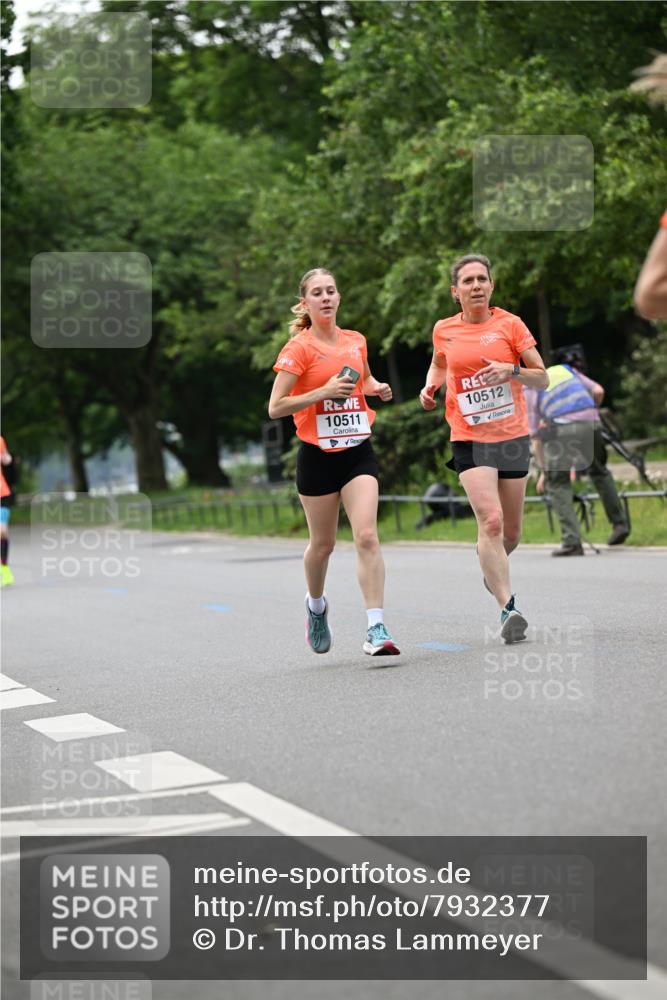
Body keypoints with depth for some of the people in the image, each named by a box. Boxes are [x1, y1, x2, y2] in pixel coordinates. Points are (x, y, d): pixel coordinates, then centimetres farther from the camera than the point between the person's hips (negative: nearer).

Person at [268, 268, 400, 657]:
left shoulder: (356, 342, 7)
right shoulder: (298, 348, -8)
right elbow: (275, 407, -13)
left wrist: (378, 388, 6)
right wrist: (323, 392, -21)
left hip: (358, 451, 3)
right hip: (318, 455, -3)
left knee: (367, 537, -13)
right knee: (323, 543, 10)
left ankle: (377, 629, -17)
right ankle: (316, 605, 40)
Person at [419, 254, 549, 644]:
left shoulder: (510, 324, -2)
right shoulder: (444, 330, 3)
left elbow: (542, 378, -2)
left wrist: (512, 370, -20)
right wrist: (430, 386, 6)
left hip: (513, 437, 1)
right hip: (470, 440, -1)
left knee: (511, 532, 11)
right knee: (491, 520, -20)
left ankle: (491, 562, 46)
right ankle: (508, 608, -21)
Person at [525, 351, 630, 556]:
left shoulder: (528, 390, 19)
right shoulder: (567, 370, 29)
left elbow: (535, 435, 14)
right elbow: (598, 391, 14)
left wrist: (543, 471, 19)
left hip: (561, 429, -4)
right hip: (591, 423, 4)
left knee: (557, 483, 9)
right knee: (599, 471, 27)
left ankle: (572, 542, -1)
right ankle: (620, 523, 24)